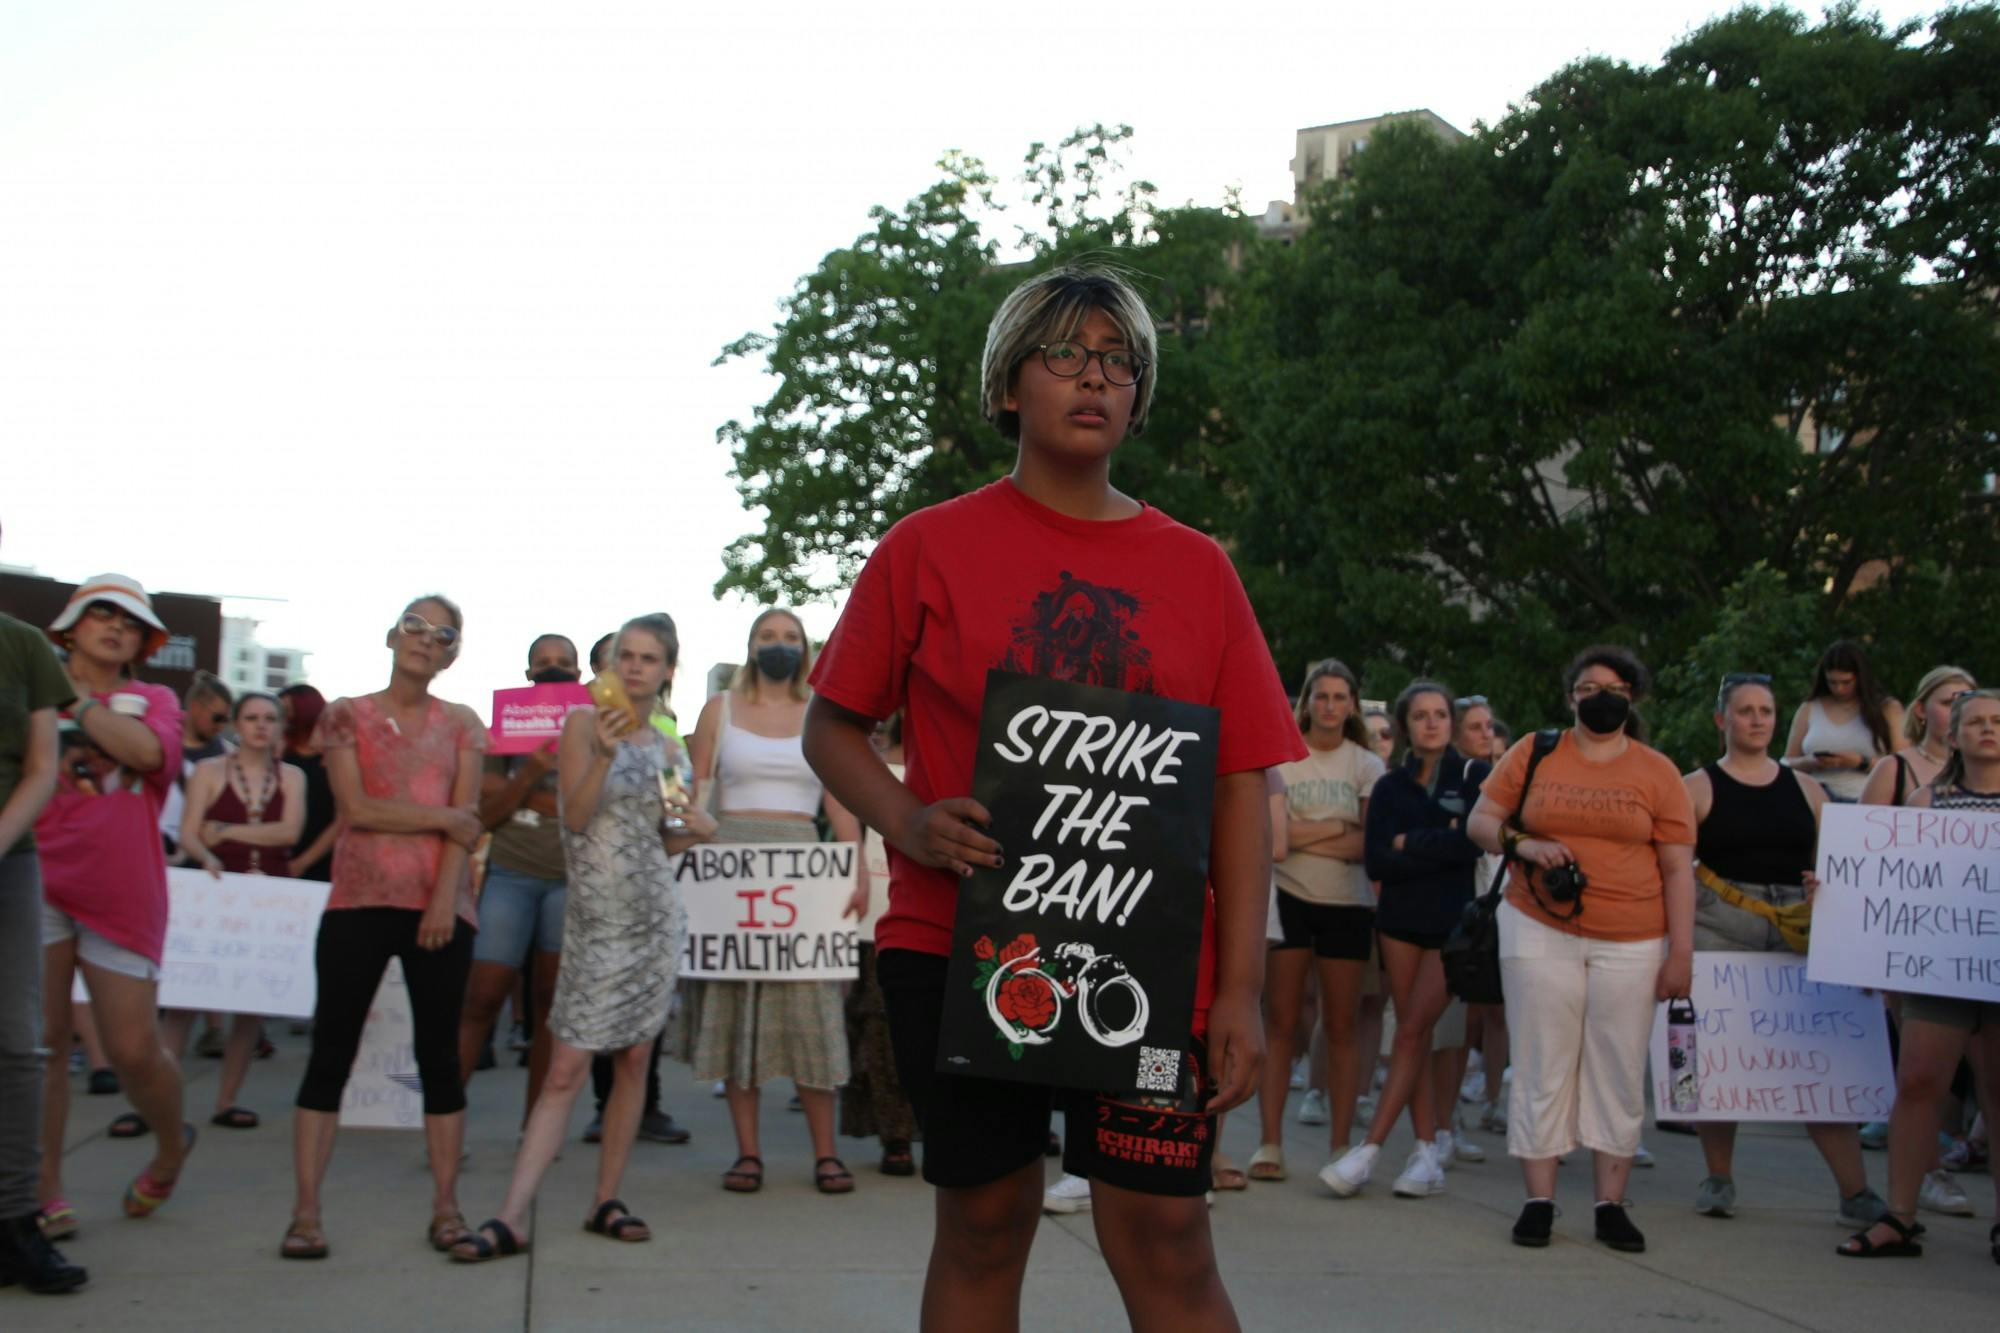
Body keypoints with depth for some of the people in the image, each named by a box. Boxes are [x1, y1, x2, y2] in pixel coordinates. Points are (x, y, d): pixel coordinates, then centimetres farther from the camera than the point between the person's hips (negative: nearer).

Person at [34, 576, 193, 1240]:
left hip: (122, 893, 0)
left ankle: (171, 1147, 26)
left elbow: (150, 750, -10)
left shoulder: (153, 699, 13)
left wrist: (77, 701, -6)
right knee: (41, 1039, -3)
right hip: (41, 881, 0)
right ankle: (46, 1192, 8)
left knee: (134, 1050, -2)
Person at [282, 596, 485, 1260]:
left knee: (439, 1055, 4)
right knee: (330, 1054, -1)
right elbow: (357, 809, -4)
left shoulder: (462, 725, 11)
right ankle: (306, 1211, 3)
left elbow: (466, 823, 0)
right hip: (358, 900, -1)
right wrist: (444, 817, -5)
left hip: (439, 905, 1)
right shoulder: (347, 715, 8)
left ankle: (445, 1205, 11)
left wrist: (446, 896, -12)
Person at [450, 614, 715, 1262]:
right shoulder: (583, 723, -2)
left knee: (634, 1062, 6)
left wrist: (697, 831, 1)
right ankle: (511, 1218, -6)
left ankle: (606, 1201, 17)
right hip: (596, 917, -4)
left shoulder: (663, 747, 12)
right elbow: (576, 818, -12)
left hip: (655, 913, 4)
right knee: (566, 1069, -8)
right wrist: (604, 753, -25)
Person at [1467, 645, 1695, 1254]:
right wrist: (1524, 845, -11)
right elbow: (1480, 822, 10)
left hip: (1631, 944, 0)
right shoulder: (1533, 753, 6)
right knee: (1542, 1067, 1)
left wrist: (1681, 953, -2)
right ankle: (1538, 1201, 8)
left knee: (1619, 1073, 3)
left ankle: (1611, 1205, 12)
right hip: (1541, 932, 0)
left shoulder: (1657, 771, 5)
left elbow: (1678, 868, 4)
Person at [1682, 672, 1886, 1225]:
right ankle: (1718, 1179, 15)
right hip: (1719, 930, -2)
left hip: (1798, 931, 2)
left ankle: (1857, 1192, -3)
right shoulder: (1698, 787, 5)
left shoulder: (1804, 789, 16)